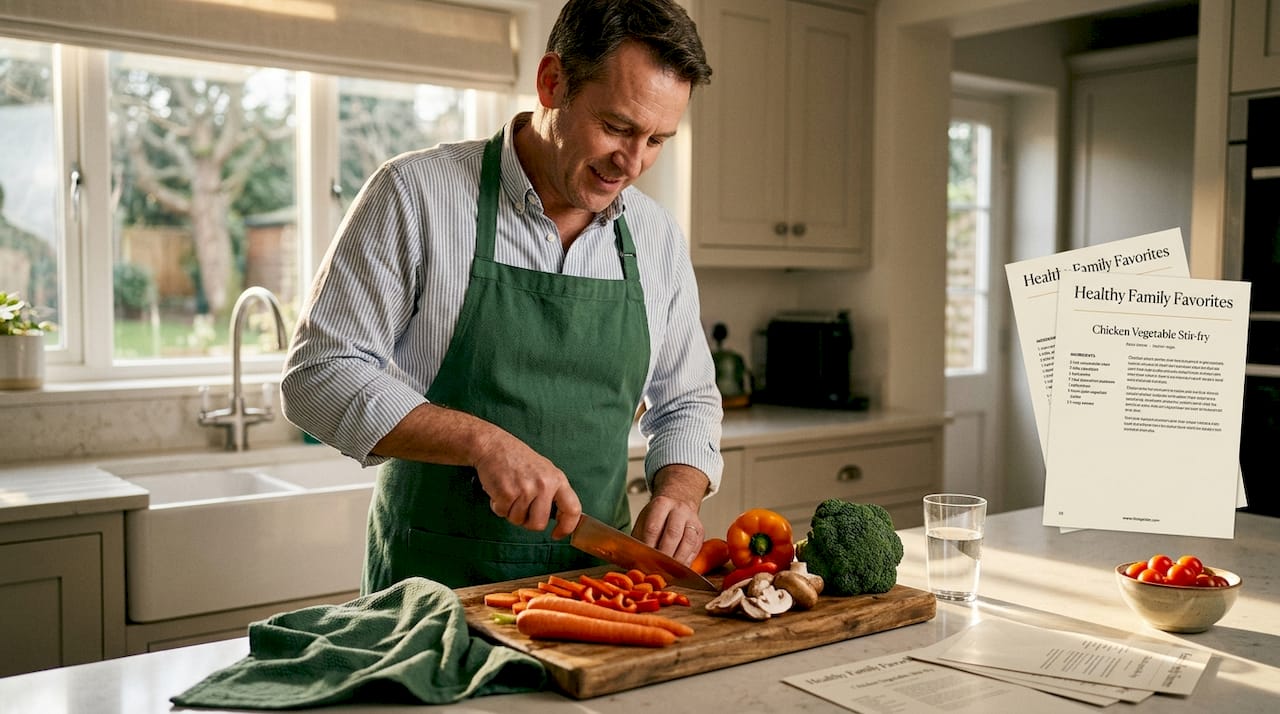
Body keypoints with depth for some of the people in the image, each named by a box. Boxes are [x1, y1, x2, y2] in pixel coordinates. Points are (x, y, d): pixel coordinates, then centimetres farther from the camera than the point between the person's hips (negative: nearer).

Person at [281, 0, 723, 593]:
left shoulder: (657, 238, 7)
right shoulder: (416, 194, -7)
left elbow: (686, 404, 16)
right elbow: (318, 376, -9)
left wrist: (677, 494, -4)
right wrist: (482, 440, -20)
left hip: (592, 581, 4)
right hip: (433, 581, -4)